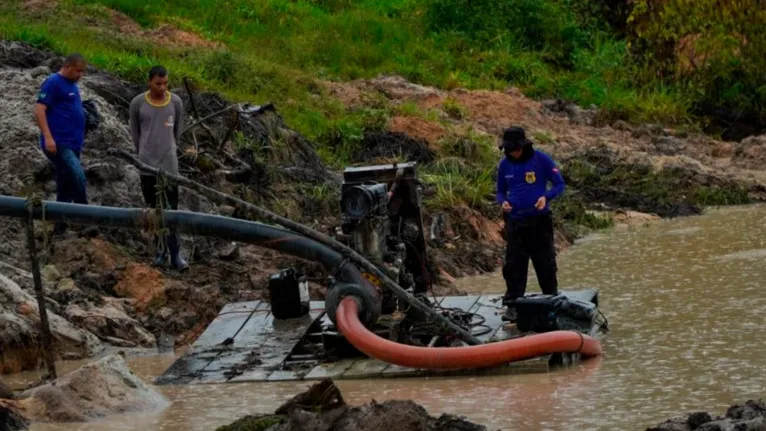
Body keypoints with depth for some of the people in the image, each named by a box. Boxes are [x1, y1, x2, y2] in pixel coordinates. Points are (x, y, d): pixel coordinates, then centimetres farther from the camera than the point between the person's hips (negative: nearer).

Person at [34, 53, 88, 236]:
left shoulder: (72, 85, 18)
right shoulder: (53, 83, -9)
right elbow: (39, 110, -16)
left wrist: (80, 139, 22)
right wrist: (48, 137, -23)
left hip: (71, 144, 9)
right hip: (59, 144, -9)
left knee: (66, 187, 10)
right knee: (77, 178, -19)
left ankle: (60, 227, 15)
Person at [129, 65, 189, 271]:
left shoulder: (176, 102, -3)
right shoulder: (138, 103, -5)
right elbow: (135, 131, 8)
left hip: (169, 163, 0)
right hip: (147, 163, 0)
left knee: (171, 209, -3)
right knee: (154, 208, 7)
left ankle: (175, 254, -2)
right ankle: (161, 249, 16)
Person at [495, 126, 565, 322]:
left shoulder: (541, 159, -7)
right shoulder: (505, 164, 3)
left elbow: (559, 184, -2)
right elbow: (501, 190, 14)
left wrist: (546, 197, -20)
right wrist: (502, 201, -9)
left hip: (540, 220, -2)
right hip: (515, 221, 2)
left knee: (546, 263, 5)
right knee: (514, 265, 0)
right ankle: (512, 305, 4)